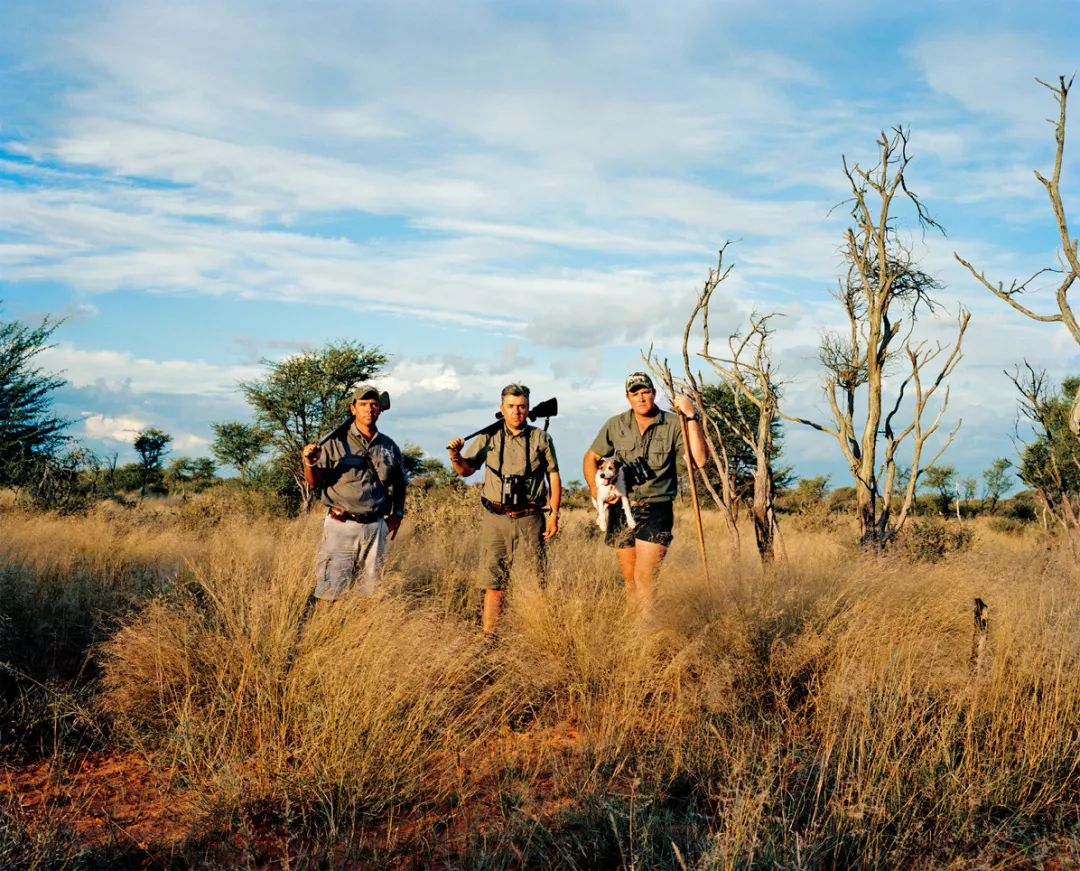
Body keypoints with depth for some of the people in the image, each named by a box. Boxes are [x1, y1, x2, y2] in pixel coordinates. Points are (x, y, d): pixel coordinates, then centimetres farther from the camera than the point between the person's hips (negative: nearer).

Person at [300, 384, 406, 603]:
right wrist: (310, 463, -24)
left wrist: (397, 514, 12)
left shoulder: (389, 447, 10)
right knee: (330, 592, -7)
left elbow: (399, 484, 23)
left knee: (371, 592, 11)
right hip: (341, 525, -4)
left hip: (375, 526, 4)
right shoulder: (337, 442, -3)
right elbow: (315, 483, -5)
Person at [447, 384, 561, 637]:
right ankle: (489, 635, 7)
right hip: (496, 519, 1)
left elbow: (554, 477, 7)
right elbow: (466, 470, 7)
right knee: (494, 581, 3)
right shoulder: (489, 438, 6)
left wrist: (554, 514, 0)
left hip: (530, 519, 0)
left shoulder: (541, 439, 5)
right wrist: (455, 456, -15)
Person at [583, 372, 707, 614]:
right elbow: (591, 459, 15)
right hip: (621, 510, 4)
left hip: (656, 511, -4)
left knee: (644, 579, -12)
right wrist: (596, 491, 1)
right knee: (629, 579, 13)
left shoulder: (673, 425, -4)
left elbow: (698, 460, -16)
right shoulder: (615, 425, 5)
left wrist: (691, 418, -19)